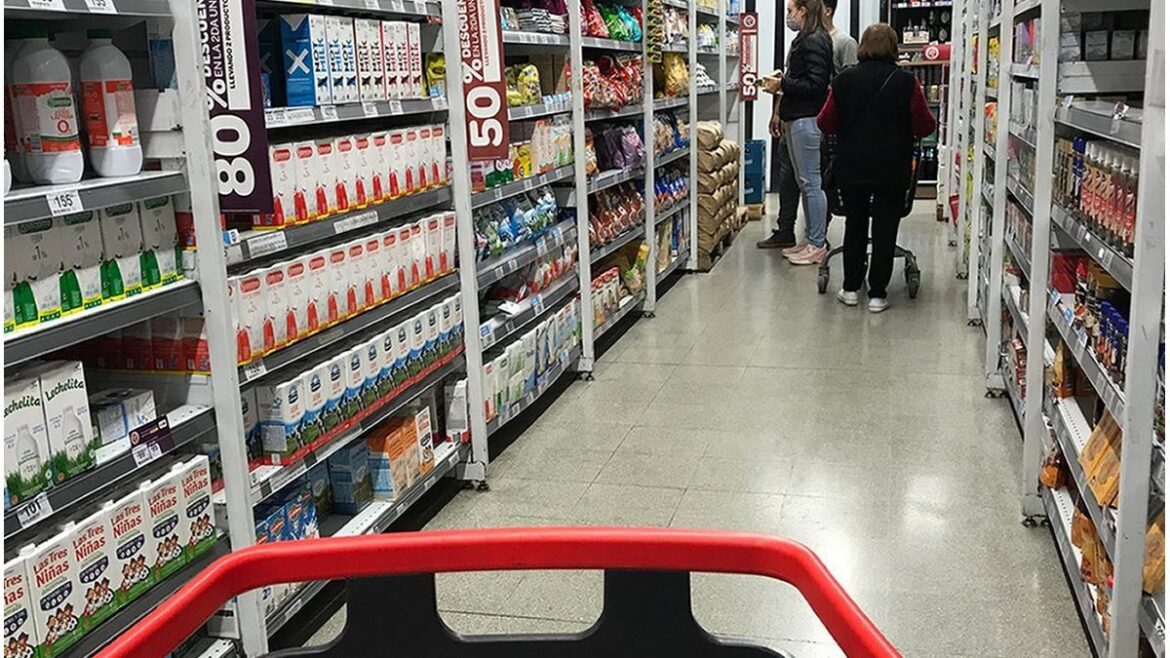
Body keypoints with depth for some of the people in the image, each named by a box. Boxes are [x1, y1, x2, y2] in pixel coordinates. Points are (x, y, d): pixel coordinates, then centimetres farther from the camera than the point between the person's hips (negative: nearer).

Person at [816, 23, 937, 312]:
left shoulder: (844, 80, -4)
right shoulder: (906, 82, -9)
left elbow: (825, 123, 1)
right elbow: (924, 126, -5)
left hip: (852, 168, 2)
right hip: (892, 170, -2)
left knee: (855, 225, 16)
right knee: (885, 229, 6)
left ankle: (851, 288, 20)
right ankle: (877, 294, 8)